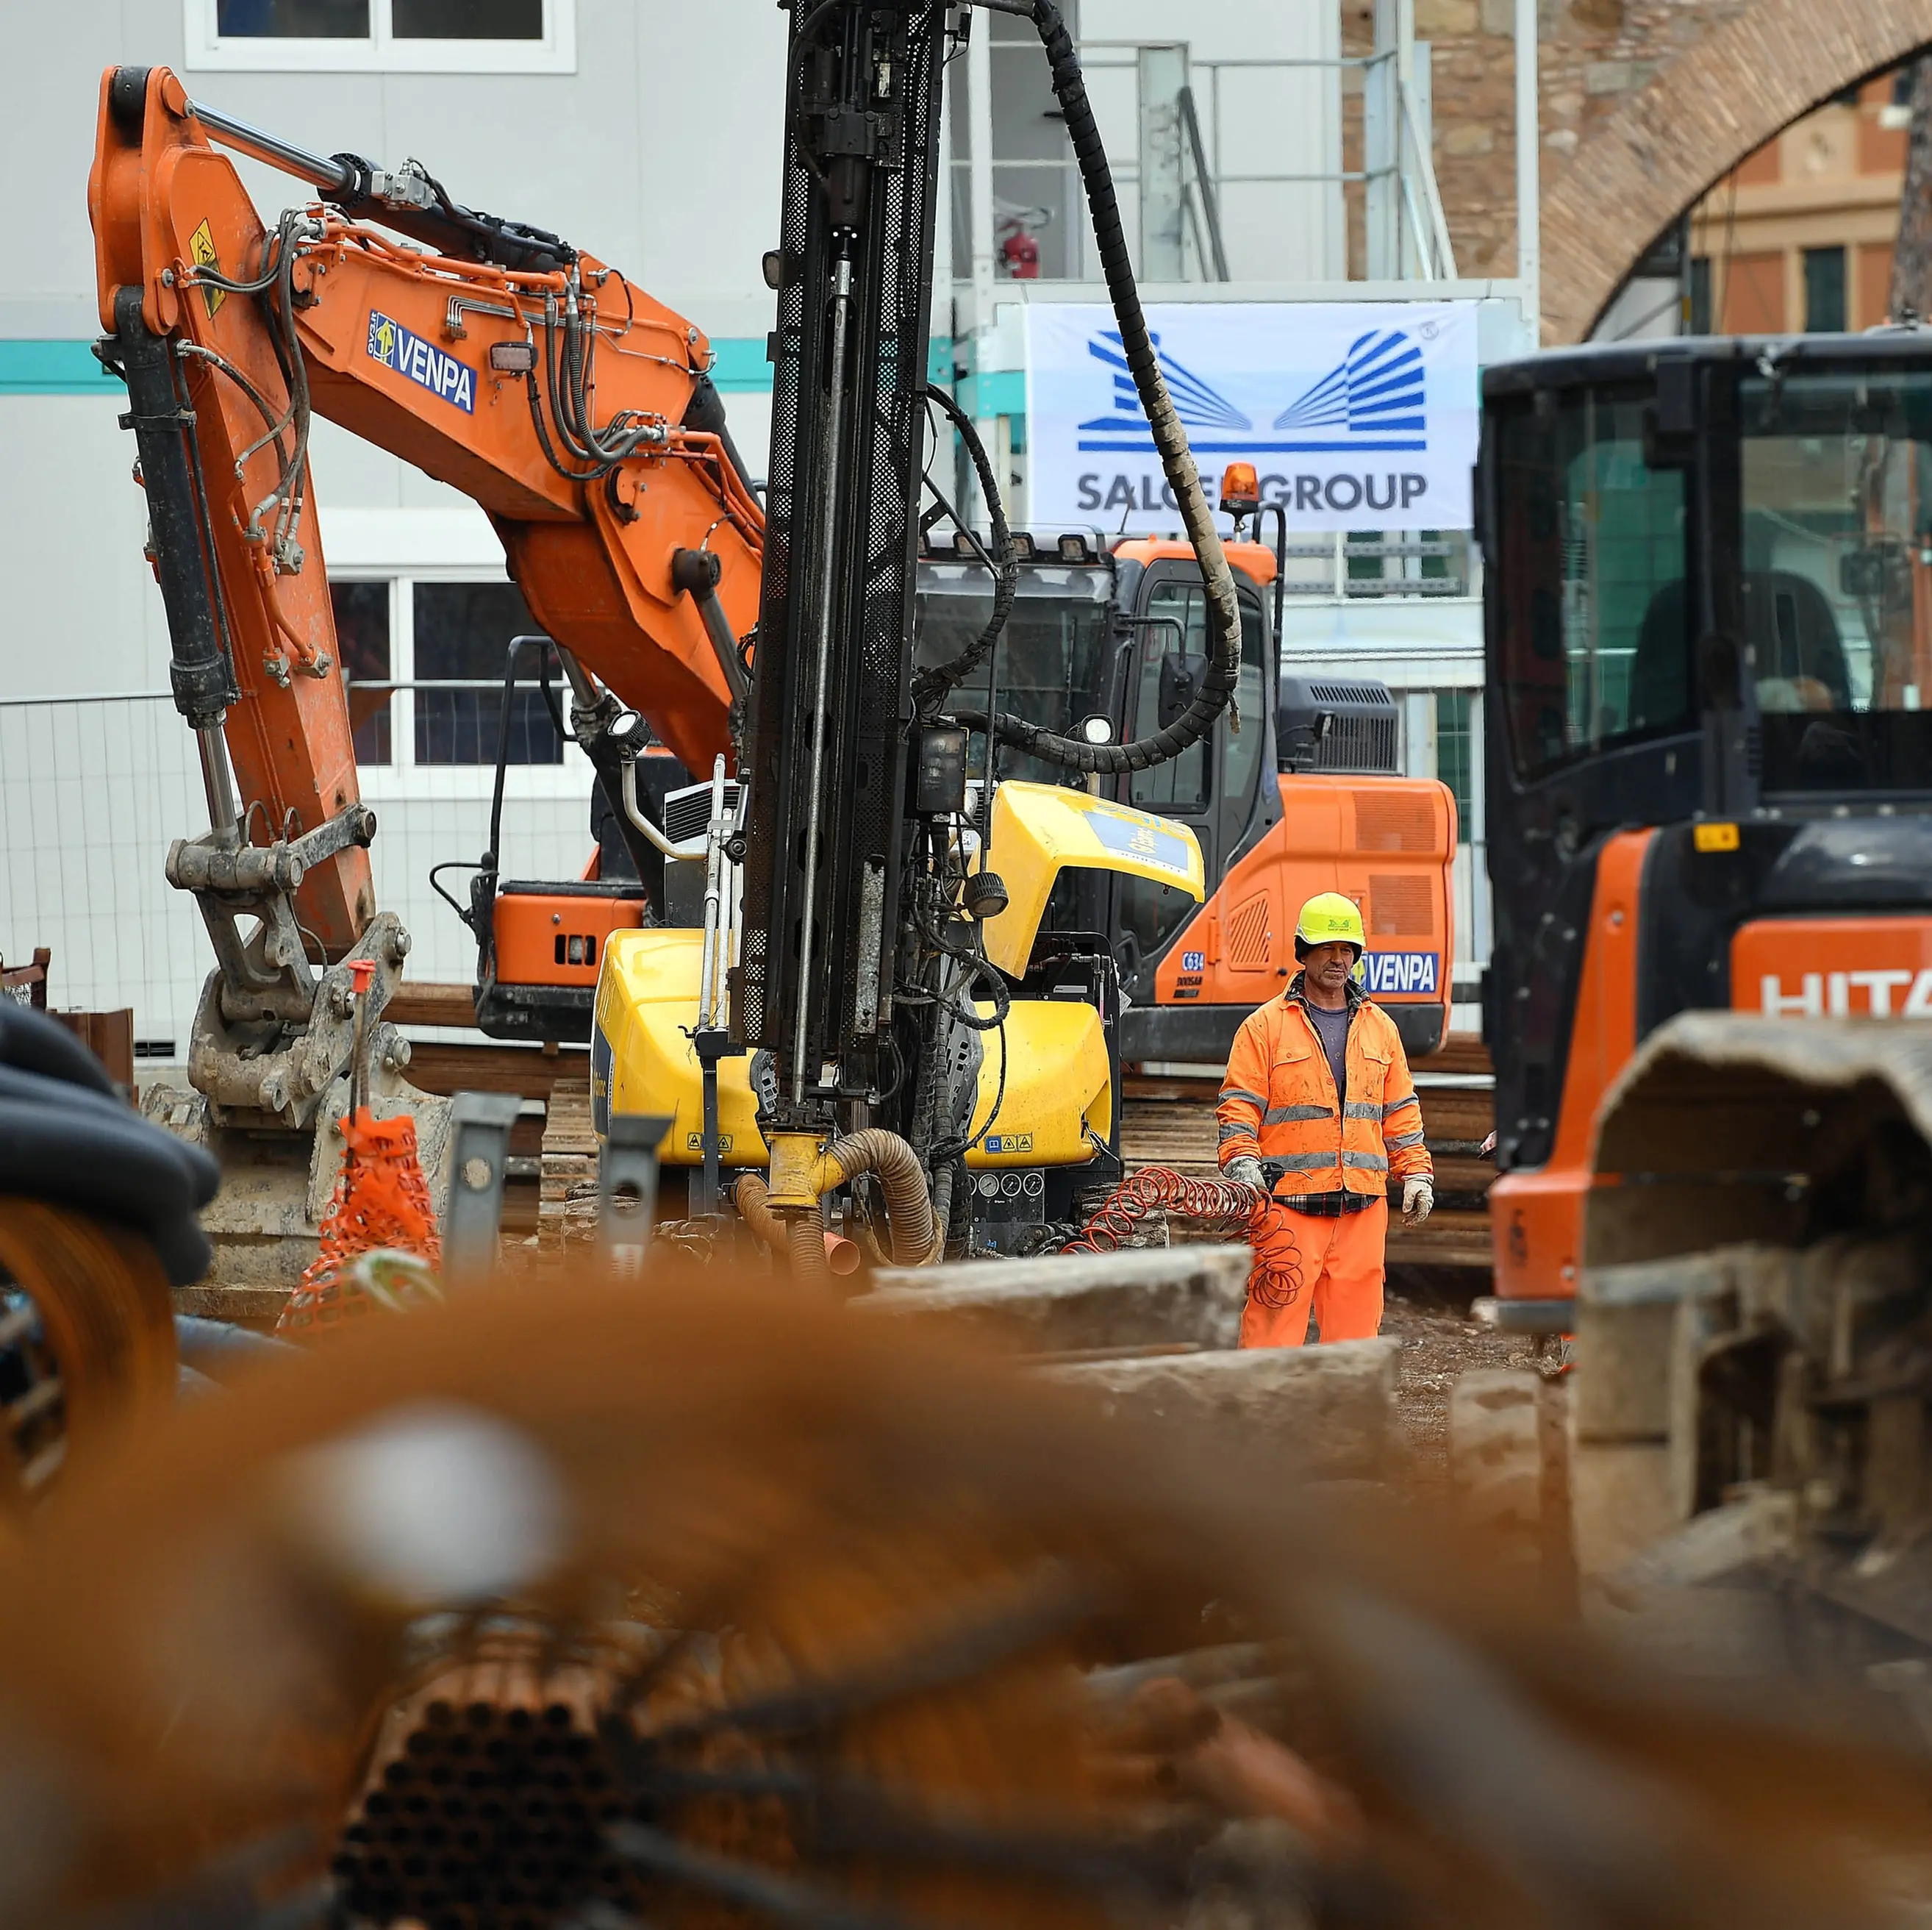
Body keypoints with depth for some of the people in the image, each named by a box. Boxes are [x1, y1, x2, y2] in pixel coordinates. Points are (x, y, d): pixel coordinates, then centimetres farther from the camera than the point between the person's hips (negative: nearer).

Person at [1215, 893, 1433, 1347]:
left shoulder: (1379, 1028, 17)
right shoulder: (1266, 1027, 4)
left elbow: (1401, 1112, 20)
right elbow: (1238, 1107, 0)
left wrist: (1416, 1173, 11)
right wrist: (1243, 1164, -16)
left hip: (1363, 1206, 4)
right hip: (1287, 1204, -4)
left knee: (1355, 1325, 4)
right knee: (1274, 1322, -9)